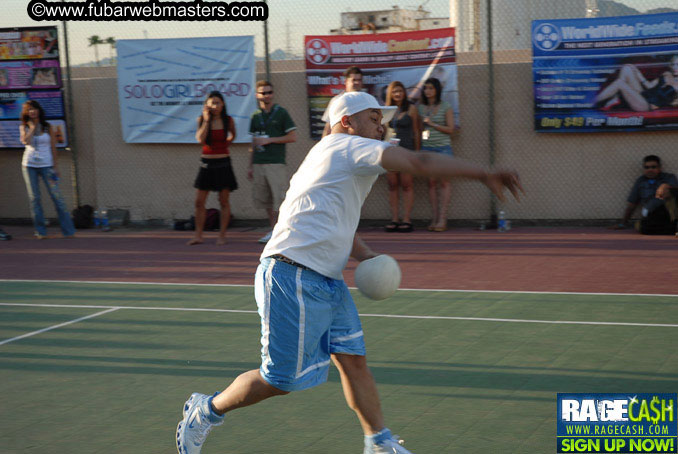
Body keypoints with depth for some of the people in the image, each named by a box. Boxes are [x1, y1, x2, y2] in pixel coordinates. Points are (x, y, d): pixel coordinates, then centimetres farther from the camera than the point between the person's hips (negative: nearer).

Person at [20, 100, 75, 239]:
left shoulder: (48, 127, 5)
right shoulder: (24, 127, 7)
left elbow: (53, 148, 4)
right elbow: (26, 141, -13)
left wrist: (55, 166, -1)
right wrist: (33, 127, -5)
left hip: (46, 165, -1)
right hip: (29, 165, 1)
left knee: (56, 196, -7)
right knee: (34, 198, 0)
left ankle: (68, 230, -5)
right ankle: (40, 231, 5)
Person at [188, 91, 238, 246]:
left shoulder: (228, 120, -1)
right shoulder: (202, 120, 0)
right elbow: (200, 139, -15)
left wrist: (225, 144, 8)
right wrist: (207, 120, -15)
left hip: (223, 163, -1)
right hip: (206, 163, 1)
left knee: (224, 201, 2)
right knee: (199, 202, 0)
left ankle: (222, 235, 9)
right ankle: (198, 235, 9)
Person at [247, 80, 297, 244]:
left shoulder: (281, 113, 0)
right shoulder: (255, 117, 13)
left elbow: (293, 137, -4)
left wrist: (269, 140, -8)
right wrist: (250, 166, 16)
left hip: (276, 163, -5)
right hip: (258, 163, 5)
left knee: (279, 197, -9)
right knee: (263, 199, 8)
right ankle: (274, 229, 19)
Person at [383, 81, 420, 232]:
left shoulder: (411, 109, 3)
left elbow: (416, 131, 3)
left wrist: (417, 151, -2)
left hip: (406, 149, -4)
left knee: (407, 184, -4)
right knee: (392, 185, 2)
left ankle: (406, 220, -3)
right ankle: (394, 219, 5)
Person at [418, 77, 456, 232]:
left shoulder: (445, 107, 1)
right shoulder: (421, 108, 12)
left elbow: (451, 129, -3)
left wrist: (433, 124, -9)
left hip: (443, 147, -3)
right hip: (427, 147, 3)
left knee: (444, 181, -6)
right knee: (431, 182, -1)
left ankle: (442, 218, -6)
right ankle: (434, 217, 1)